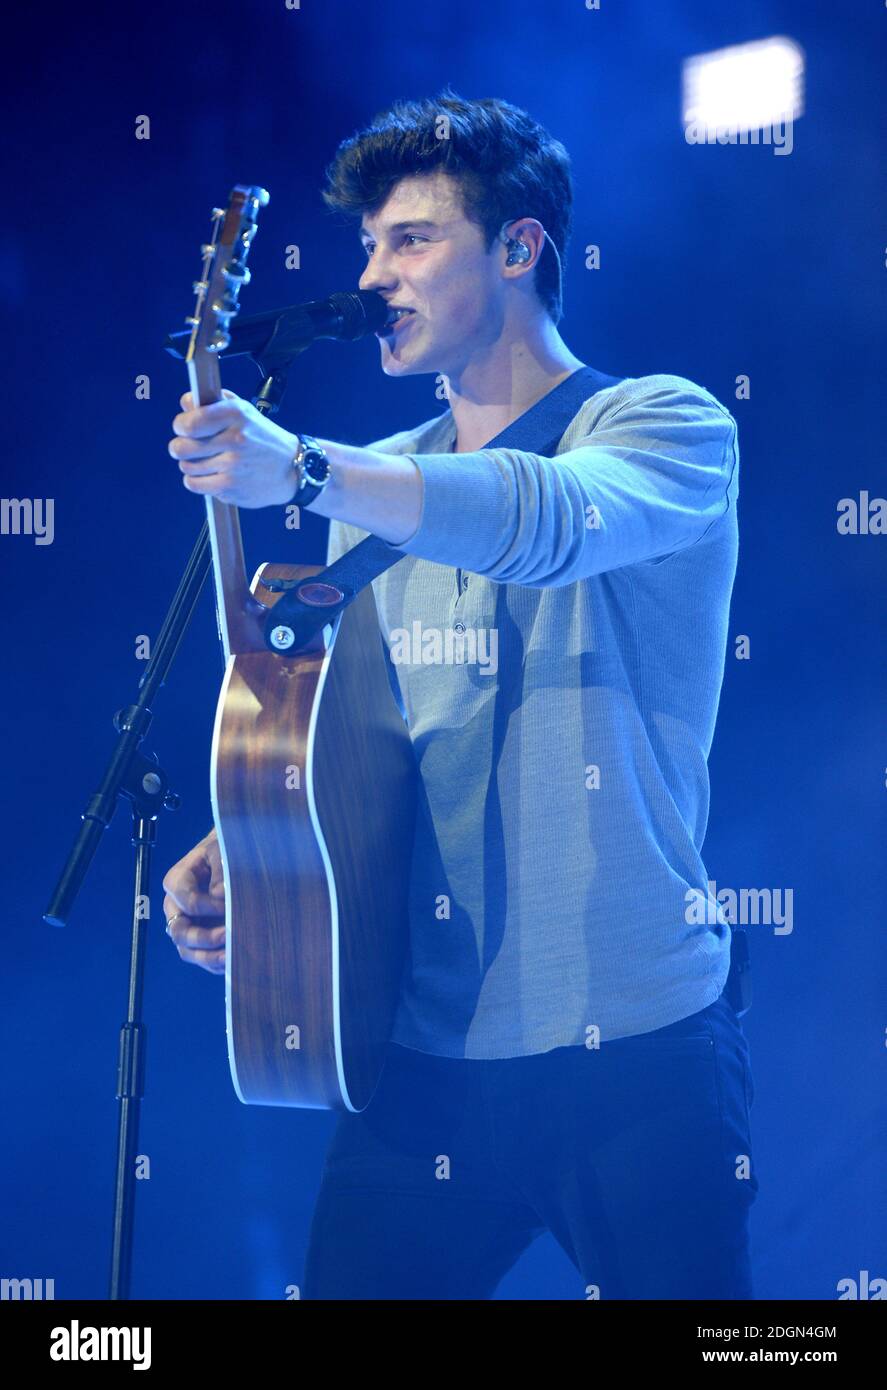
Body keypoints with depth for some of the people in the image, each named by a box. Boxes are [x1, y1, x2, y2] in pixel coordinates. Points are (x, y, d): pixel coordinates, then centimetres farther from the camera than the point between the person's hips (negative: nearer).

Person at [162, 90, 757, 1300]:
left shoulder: (671, 427, -4)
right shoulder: (377, 491, 14)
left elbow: (561, 520, -27)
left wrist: (302, 470, -40)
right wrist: (242, 848, -4)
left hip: (636, 1051, -5)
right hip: (426, 1053, 5)